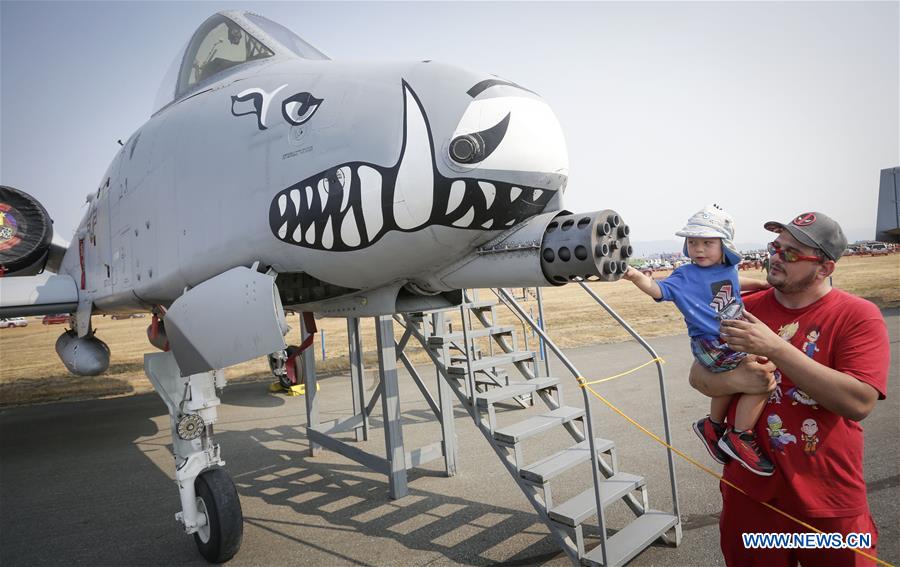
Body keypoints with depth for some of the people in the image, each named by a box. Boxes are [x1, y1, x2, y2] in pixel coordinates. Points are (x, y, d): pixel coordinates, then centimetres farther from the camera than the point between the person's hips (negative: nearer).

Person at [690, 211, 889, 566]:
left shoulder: (858, 316, -11)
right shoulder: (745, 310, 0)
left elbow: (859, 402, -23)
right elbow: (699, 376, 2)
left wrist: (775, 347, -27)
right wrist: (736, 381, -20)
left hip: (829, 502, -3)